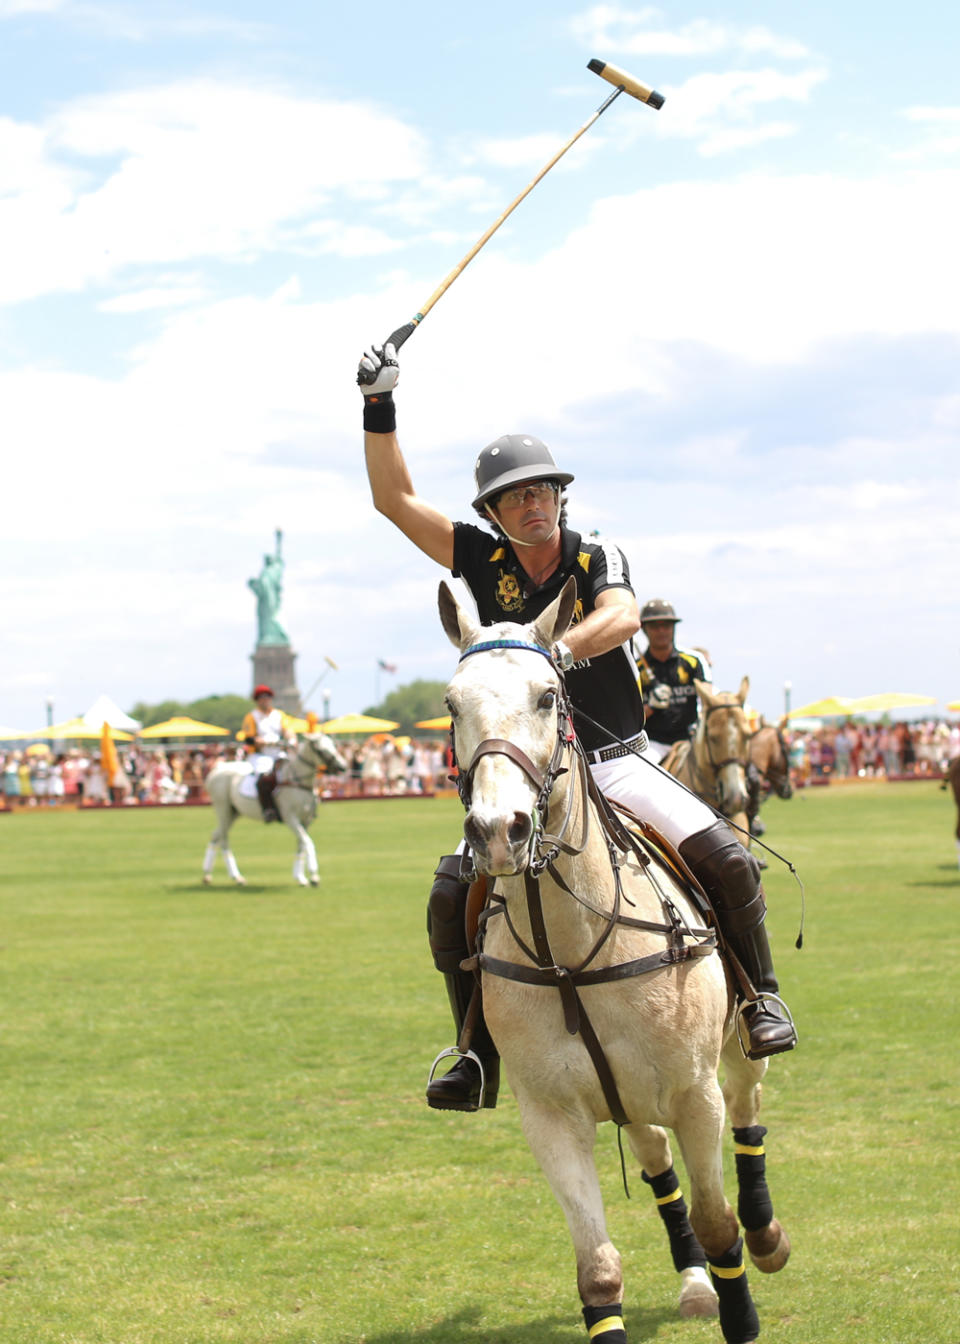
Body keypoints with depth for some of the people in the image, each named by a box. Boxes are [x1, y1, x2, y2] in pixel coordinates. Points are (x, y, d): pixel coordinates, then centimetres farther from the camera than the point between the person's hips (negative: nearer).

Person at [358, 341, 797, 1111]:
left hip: (618, 762, -1)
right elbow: (394, 500, -1)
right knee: (450, 898, -16)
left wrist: (560, 650, -43)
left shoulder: (599, 558, -2)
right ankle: (481, 1053, -2)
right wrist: (379, 407, -12)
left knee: (726, 858, -19)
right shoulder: (483, 562, 2)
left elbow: (622, 617, -24)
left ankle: (761, 993, 5)